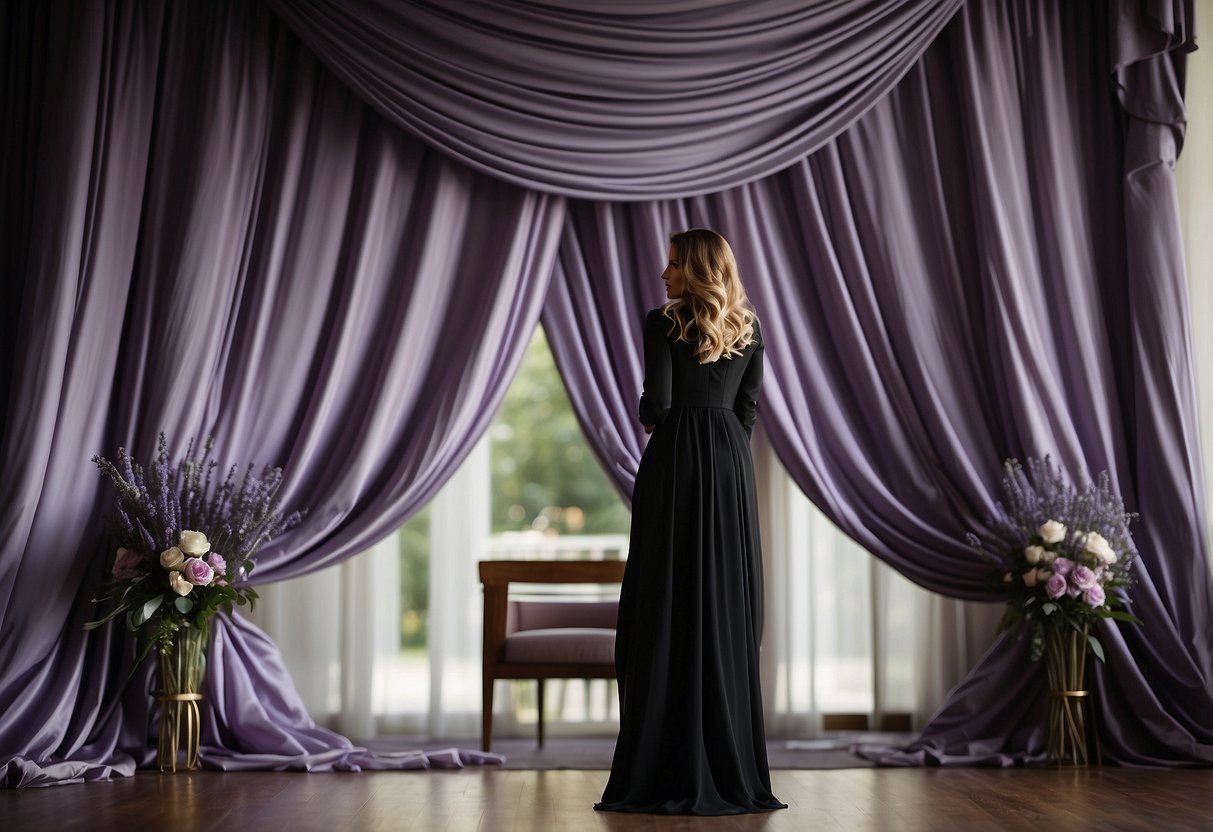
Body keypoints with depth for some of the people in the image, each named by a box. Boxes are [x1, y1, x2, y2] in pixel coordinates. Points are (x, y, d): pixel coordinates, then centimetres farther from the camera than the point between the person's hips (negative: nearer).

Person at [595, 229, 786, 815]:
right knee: (728, 611, 7)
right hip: (731, 463, 5)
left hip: (675, 459, -5)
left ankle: (670, 772, -1)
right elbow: (748, 409, 11)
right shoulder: (748, 330, 11)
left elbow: (656, 402, -10)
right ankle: (733, 768, 8)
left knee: (667, 610, -2)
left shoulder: (663, 323, -5)